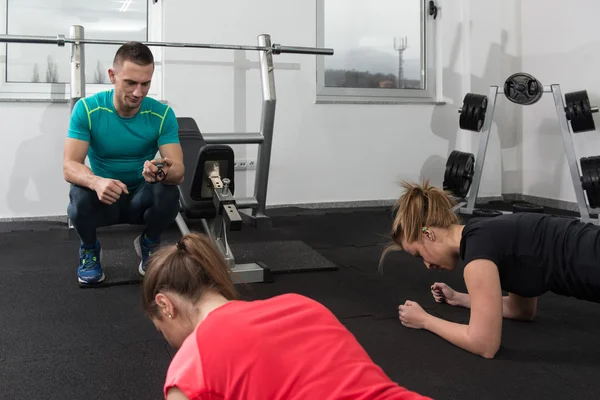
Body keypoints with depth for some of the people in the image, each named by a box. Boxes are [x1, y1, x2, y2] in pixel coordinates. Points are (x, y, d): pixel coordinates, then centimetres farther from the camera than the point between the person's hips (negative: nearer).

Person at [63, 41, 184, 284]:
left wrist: (164, 173, -48)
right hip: (102, 199, 0)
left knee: (168, 191, -32)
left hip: (143, 198, 1)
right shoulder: (87, 109, -18)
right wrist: (97, 182, -48)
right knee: (80, 193, -34)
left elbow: (178, 171, -22)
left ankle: (149, 244, 2)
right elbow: (69, 167, -24)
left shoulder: (162, 114, -15)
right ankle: (89, 249, 0)